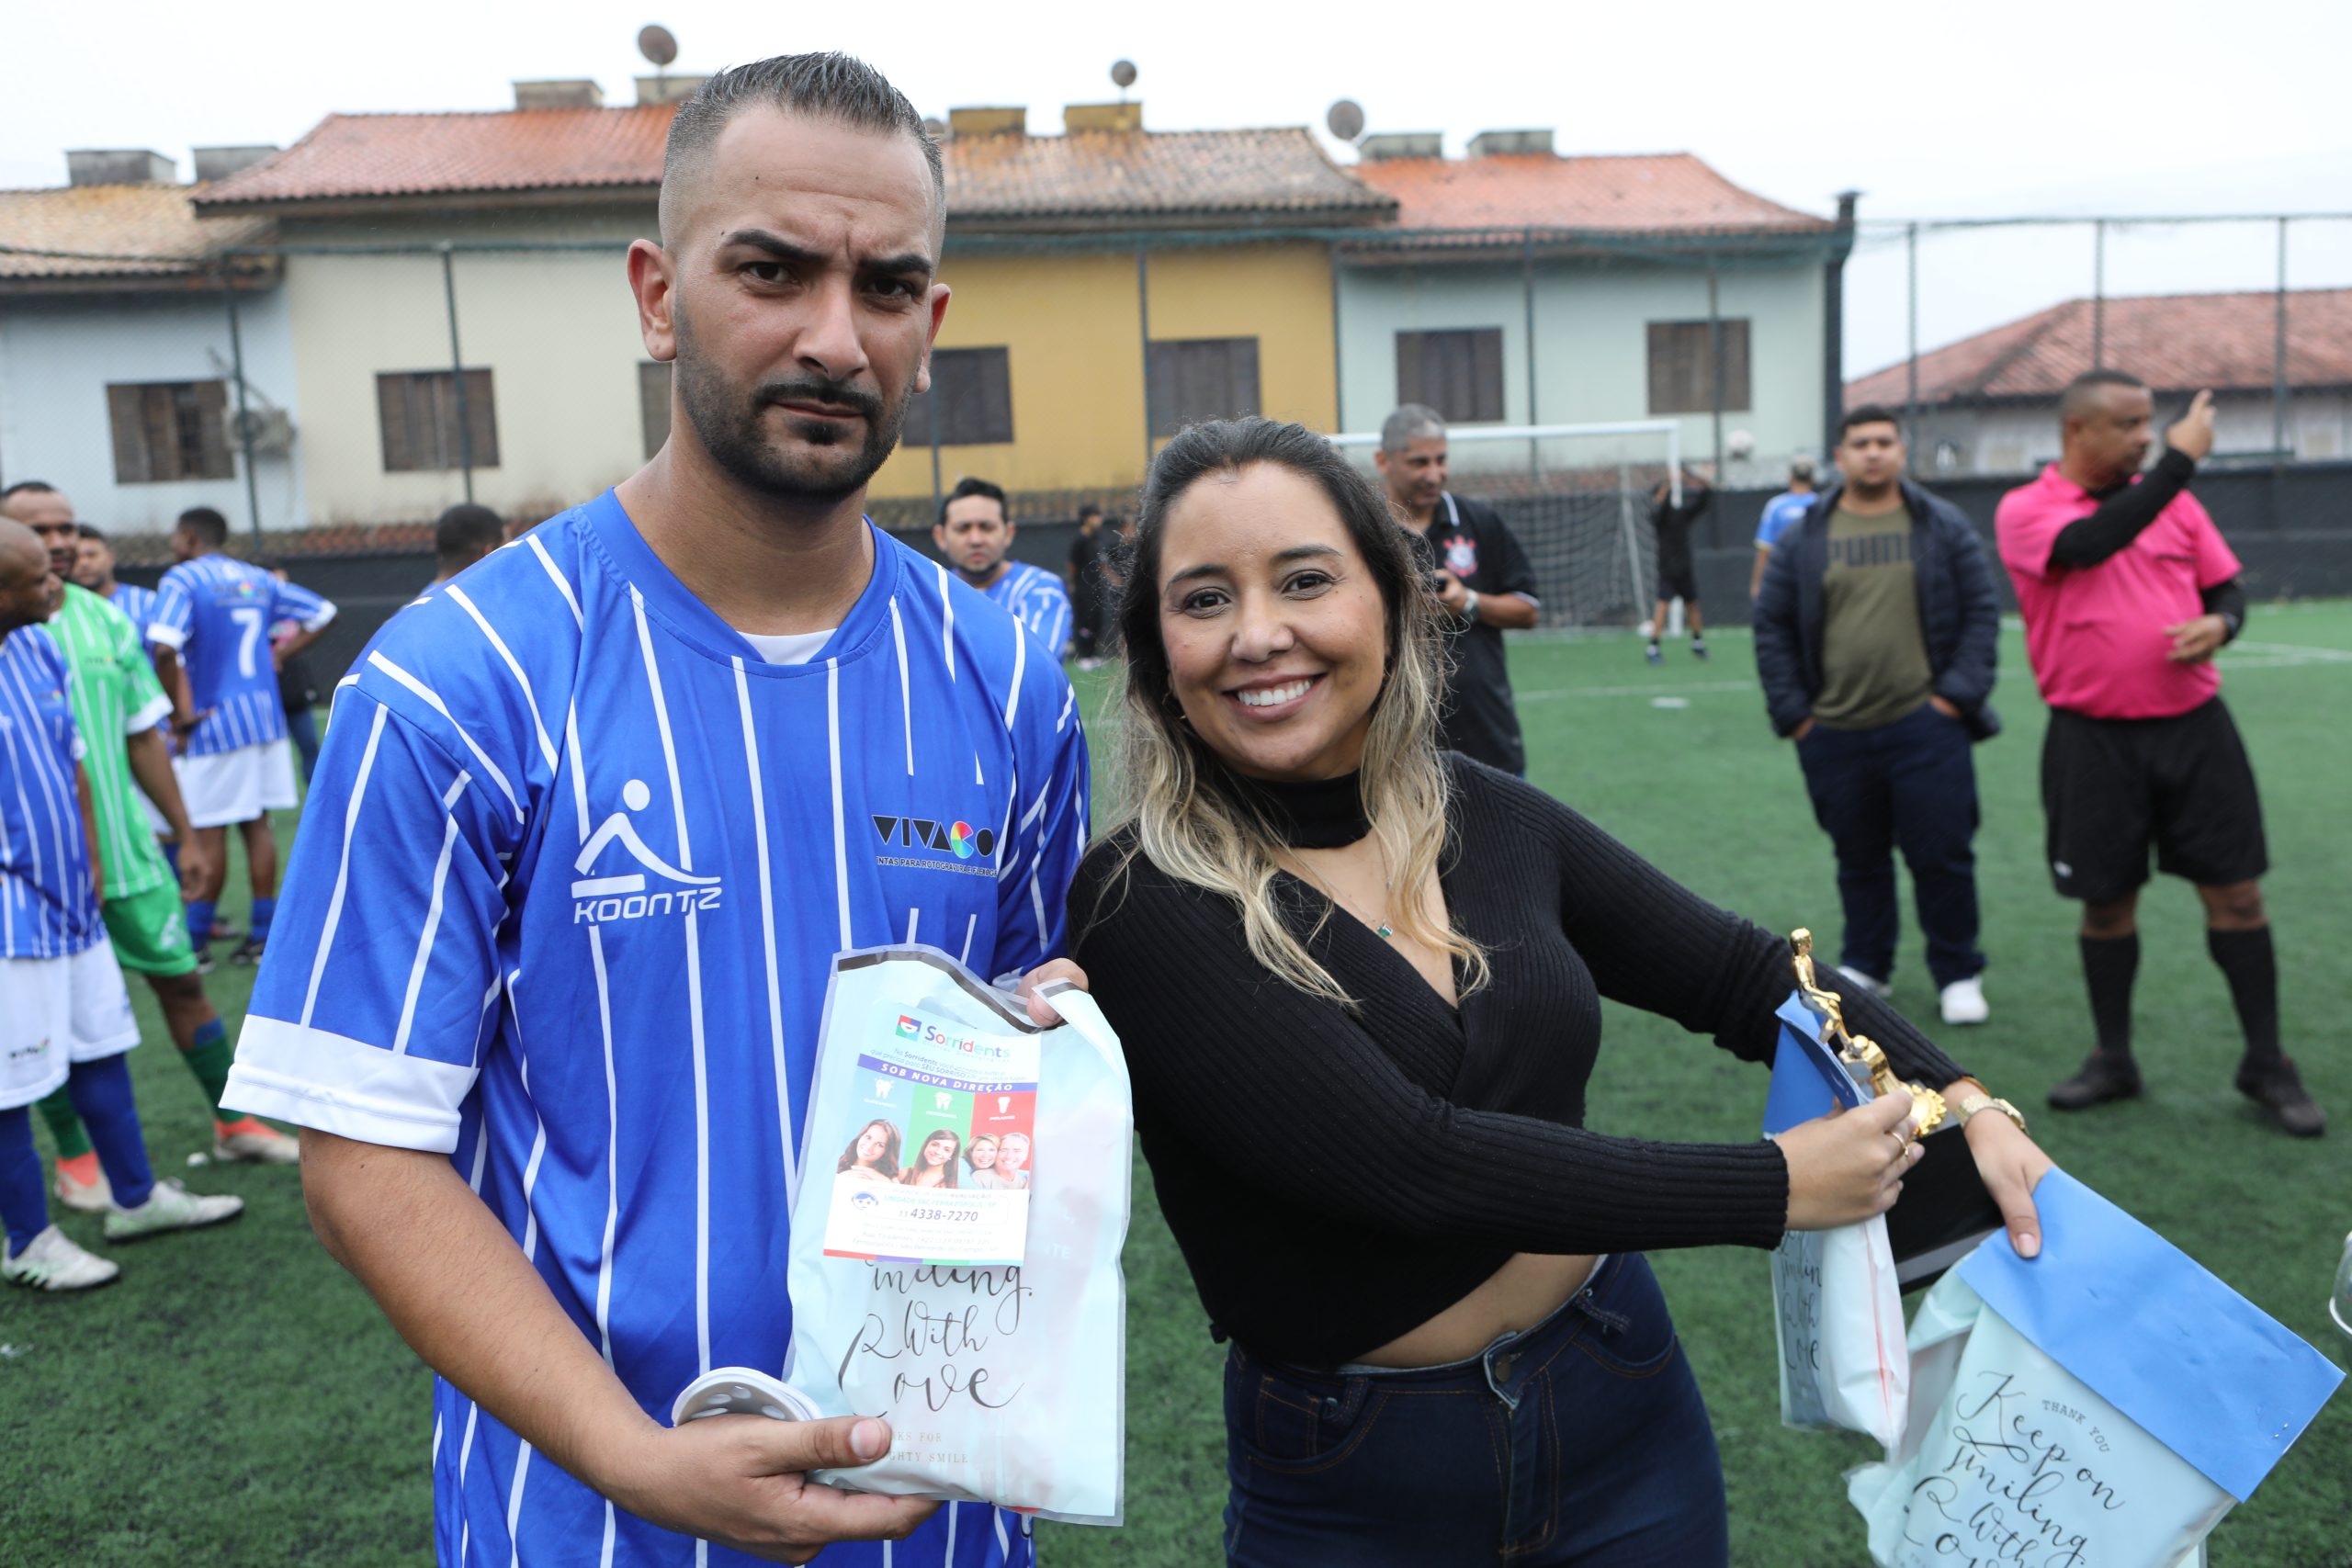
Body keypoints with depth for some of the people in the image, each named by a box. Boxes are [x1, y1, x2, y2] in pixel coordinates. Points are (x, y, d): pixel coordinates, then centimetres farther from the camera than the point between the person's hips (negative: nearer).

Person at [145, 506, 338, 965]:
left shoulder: (182, 580, -9)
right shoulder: (258, 579, 10)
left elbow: (165, 649, -24)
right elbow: (321, 613, 17)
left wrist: (180, 713, -14)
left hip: (214, 721, -6)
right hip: (265, 716, 6)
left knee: (208, 832, 0)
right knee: (257, 824, 10)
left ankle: (194, 942, 8)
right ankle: (262, 935, 13)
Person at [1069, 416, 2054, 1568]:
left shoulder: (1491, 818, -4)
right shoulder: (1145, 905, -19)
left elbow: (1740, 973, 5)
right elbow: (1411, 1159, -26)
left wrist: (1963, 1102, -9)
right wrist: (1778, 1185, -21)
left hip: (1621, 1407, 4)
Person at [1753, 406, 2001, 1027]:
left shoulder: (1944, 527, 4)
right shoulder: (1804, 537, 6)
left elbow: (1981, 611, 4)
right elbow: (1772, 625, 8)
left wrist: (1959, 693, -5)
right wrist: (1791, 710, 1)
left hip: (1925, 726, -1)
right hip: (1834, 735, 1)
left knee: (1942, 855, 0)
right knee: (1859, 860, 12)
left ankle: (1958, 976, 16)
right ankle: (1864, 966, 28)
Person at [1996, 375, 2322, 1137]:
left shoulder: (2173, 499, 8)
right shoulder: (2025, 510, -5)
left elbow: (2227, 584, 13)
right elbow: (2090, 542, -25)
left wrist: (2220, 623, -10)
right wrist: (2182, 459, -19)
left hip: (2193, 726, 3)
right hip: (2094, 740, -3)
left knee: (2235, 890, 3)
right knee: (2108, 901, 8)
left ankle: (2266, 1064, 17)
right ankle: (2113, 1059, 25)